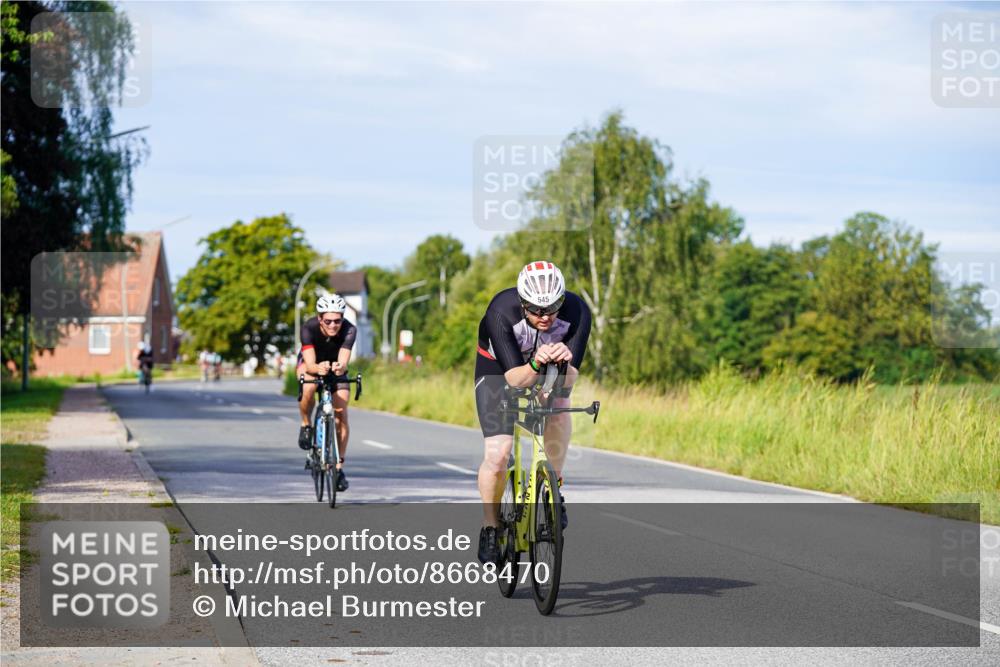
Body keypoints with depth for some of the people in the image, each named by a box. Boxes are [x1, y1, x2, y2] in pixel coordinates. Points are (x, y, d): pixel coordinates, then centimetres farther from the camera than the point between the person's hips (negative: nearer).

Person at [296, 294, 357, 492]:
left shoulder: (349, 330, -33)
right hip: (310, 364, -1)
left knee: (341, 415, -13)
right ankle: (306, 425, -9)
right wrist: (319, 368, -63)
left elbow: (344, 362, -42)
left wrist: (340, 368, -65)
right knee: (309, 387, -37)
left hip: (335, 367, 1)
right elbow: (310, 364, -40)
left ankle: (339, 467, -1)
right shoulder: (309, 328, -34)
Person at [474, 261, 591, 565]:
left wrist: (564, 362, -54)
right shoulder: (501, 312, -36)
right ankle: (490, 527, 8)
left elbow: (569, 380, -32)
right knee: (497, 454, -14)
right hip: (499, 369, -2)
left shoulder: (577, 311, -30)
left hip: (550, 370, 2)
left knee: (558, 413, -29)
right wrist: (536, 364, -57)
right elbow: (515, 378, -36)